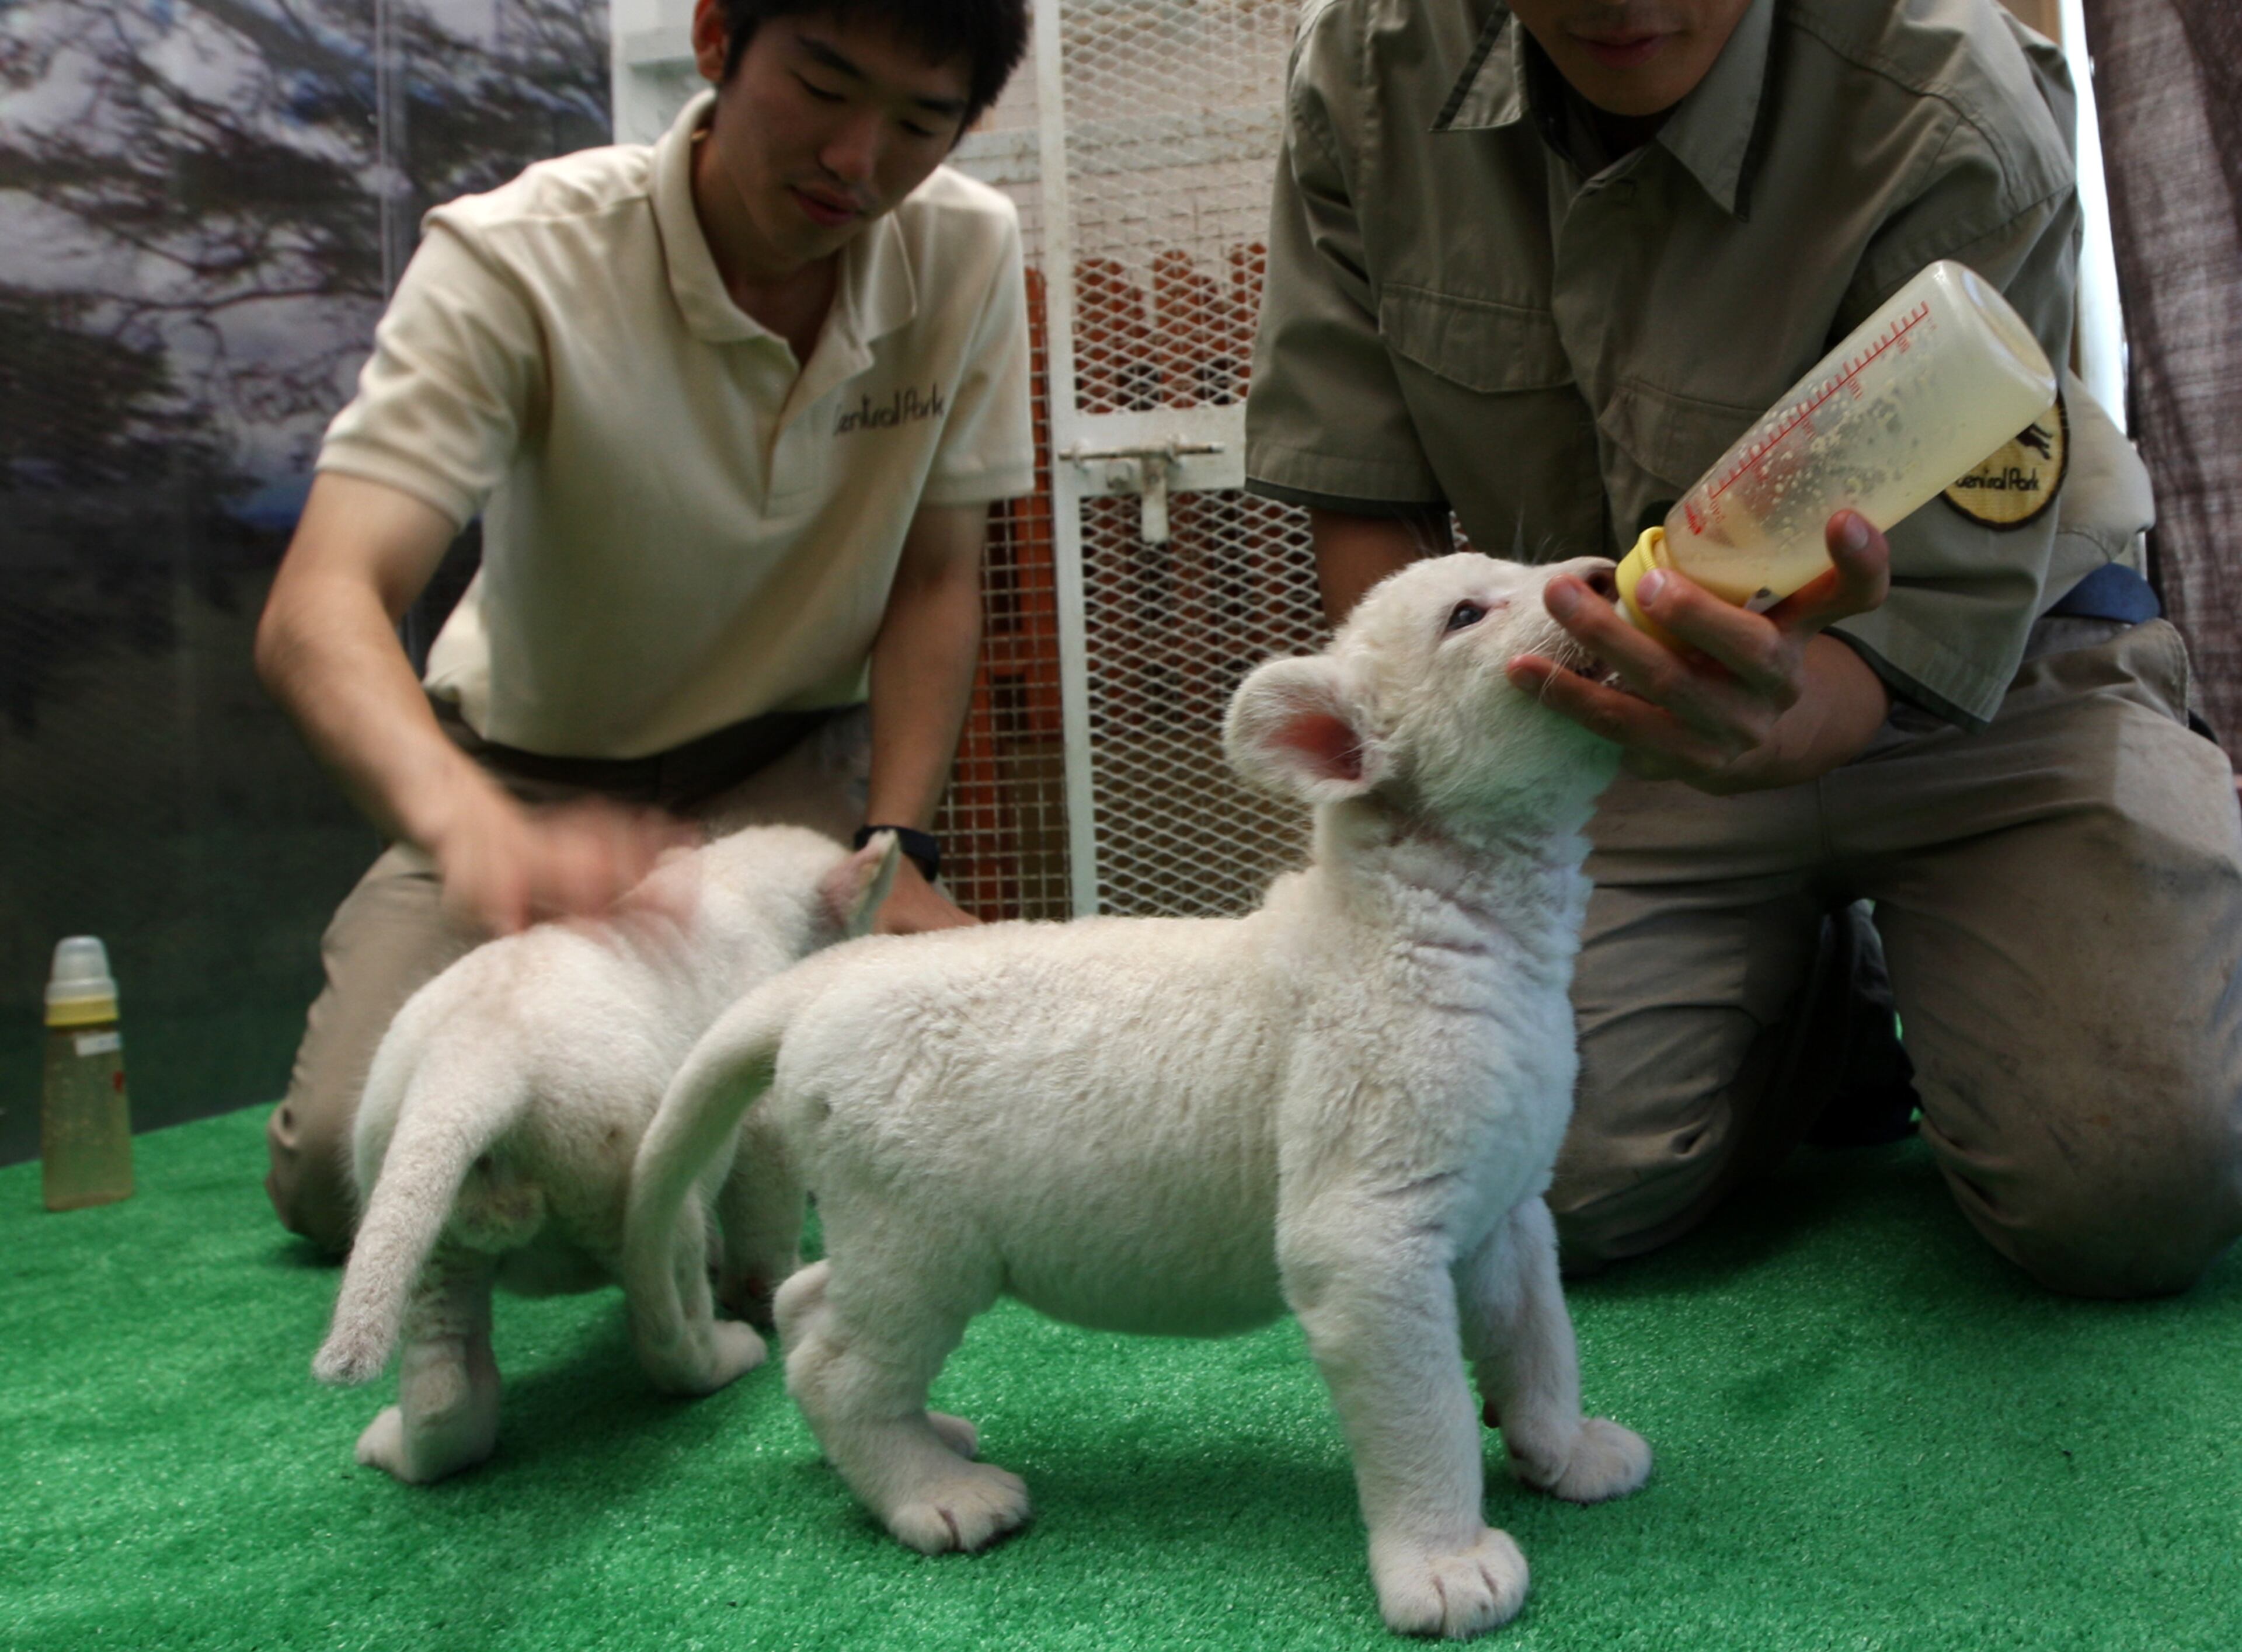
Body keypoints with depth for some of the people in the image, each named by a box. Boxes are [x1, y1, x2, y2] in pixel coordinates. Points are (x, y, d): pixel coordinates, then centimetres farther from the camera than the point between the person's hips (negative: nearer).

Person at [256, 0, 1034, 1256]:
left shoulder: (969, 250, -13)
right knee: (348, 1169, -17)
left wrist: (897, 851, -17)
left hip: (792, 772, 2)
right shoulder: (516, 260, -24)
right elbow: (319, 605, -36)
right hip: (527, 773, -1)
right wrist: (472, 825, -57)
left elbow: (935, 581, -5)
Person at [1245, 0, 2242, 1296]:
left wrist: (1774, 729, -49)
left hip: (1983, 679, -2)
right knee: (1567, 1182, -16)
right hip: (1642, 707, 3)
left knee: (2128, 1202, -22)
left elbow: (1916, 642, -25)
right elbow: (1369, 504, -4)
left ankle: (1931, 973, 15)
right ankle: (1817, 979, 18)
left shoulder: (1957, 115, -26)